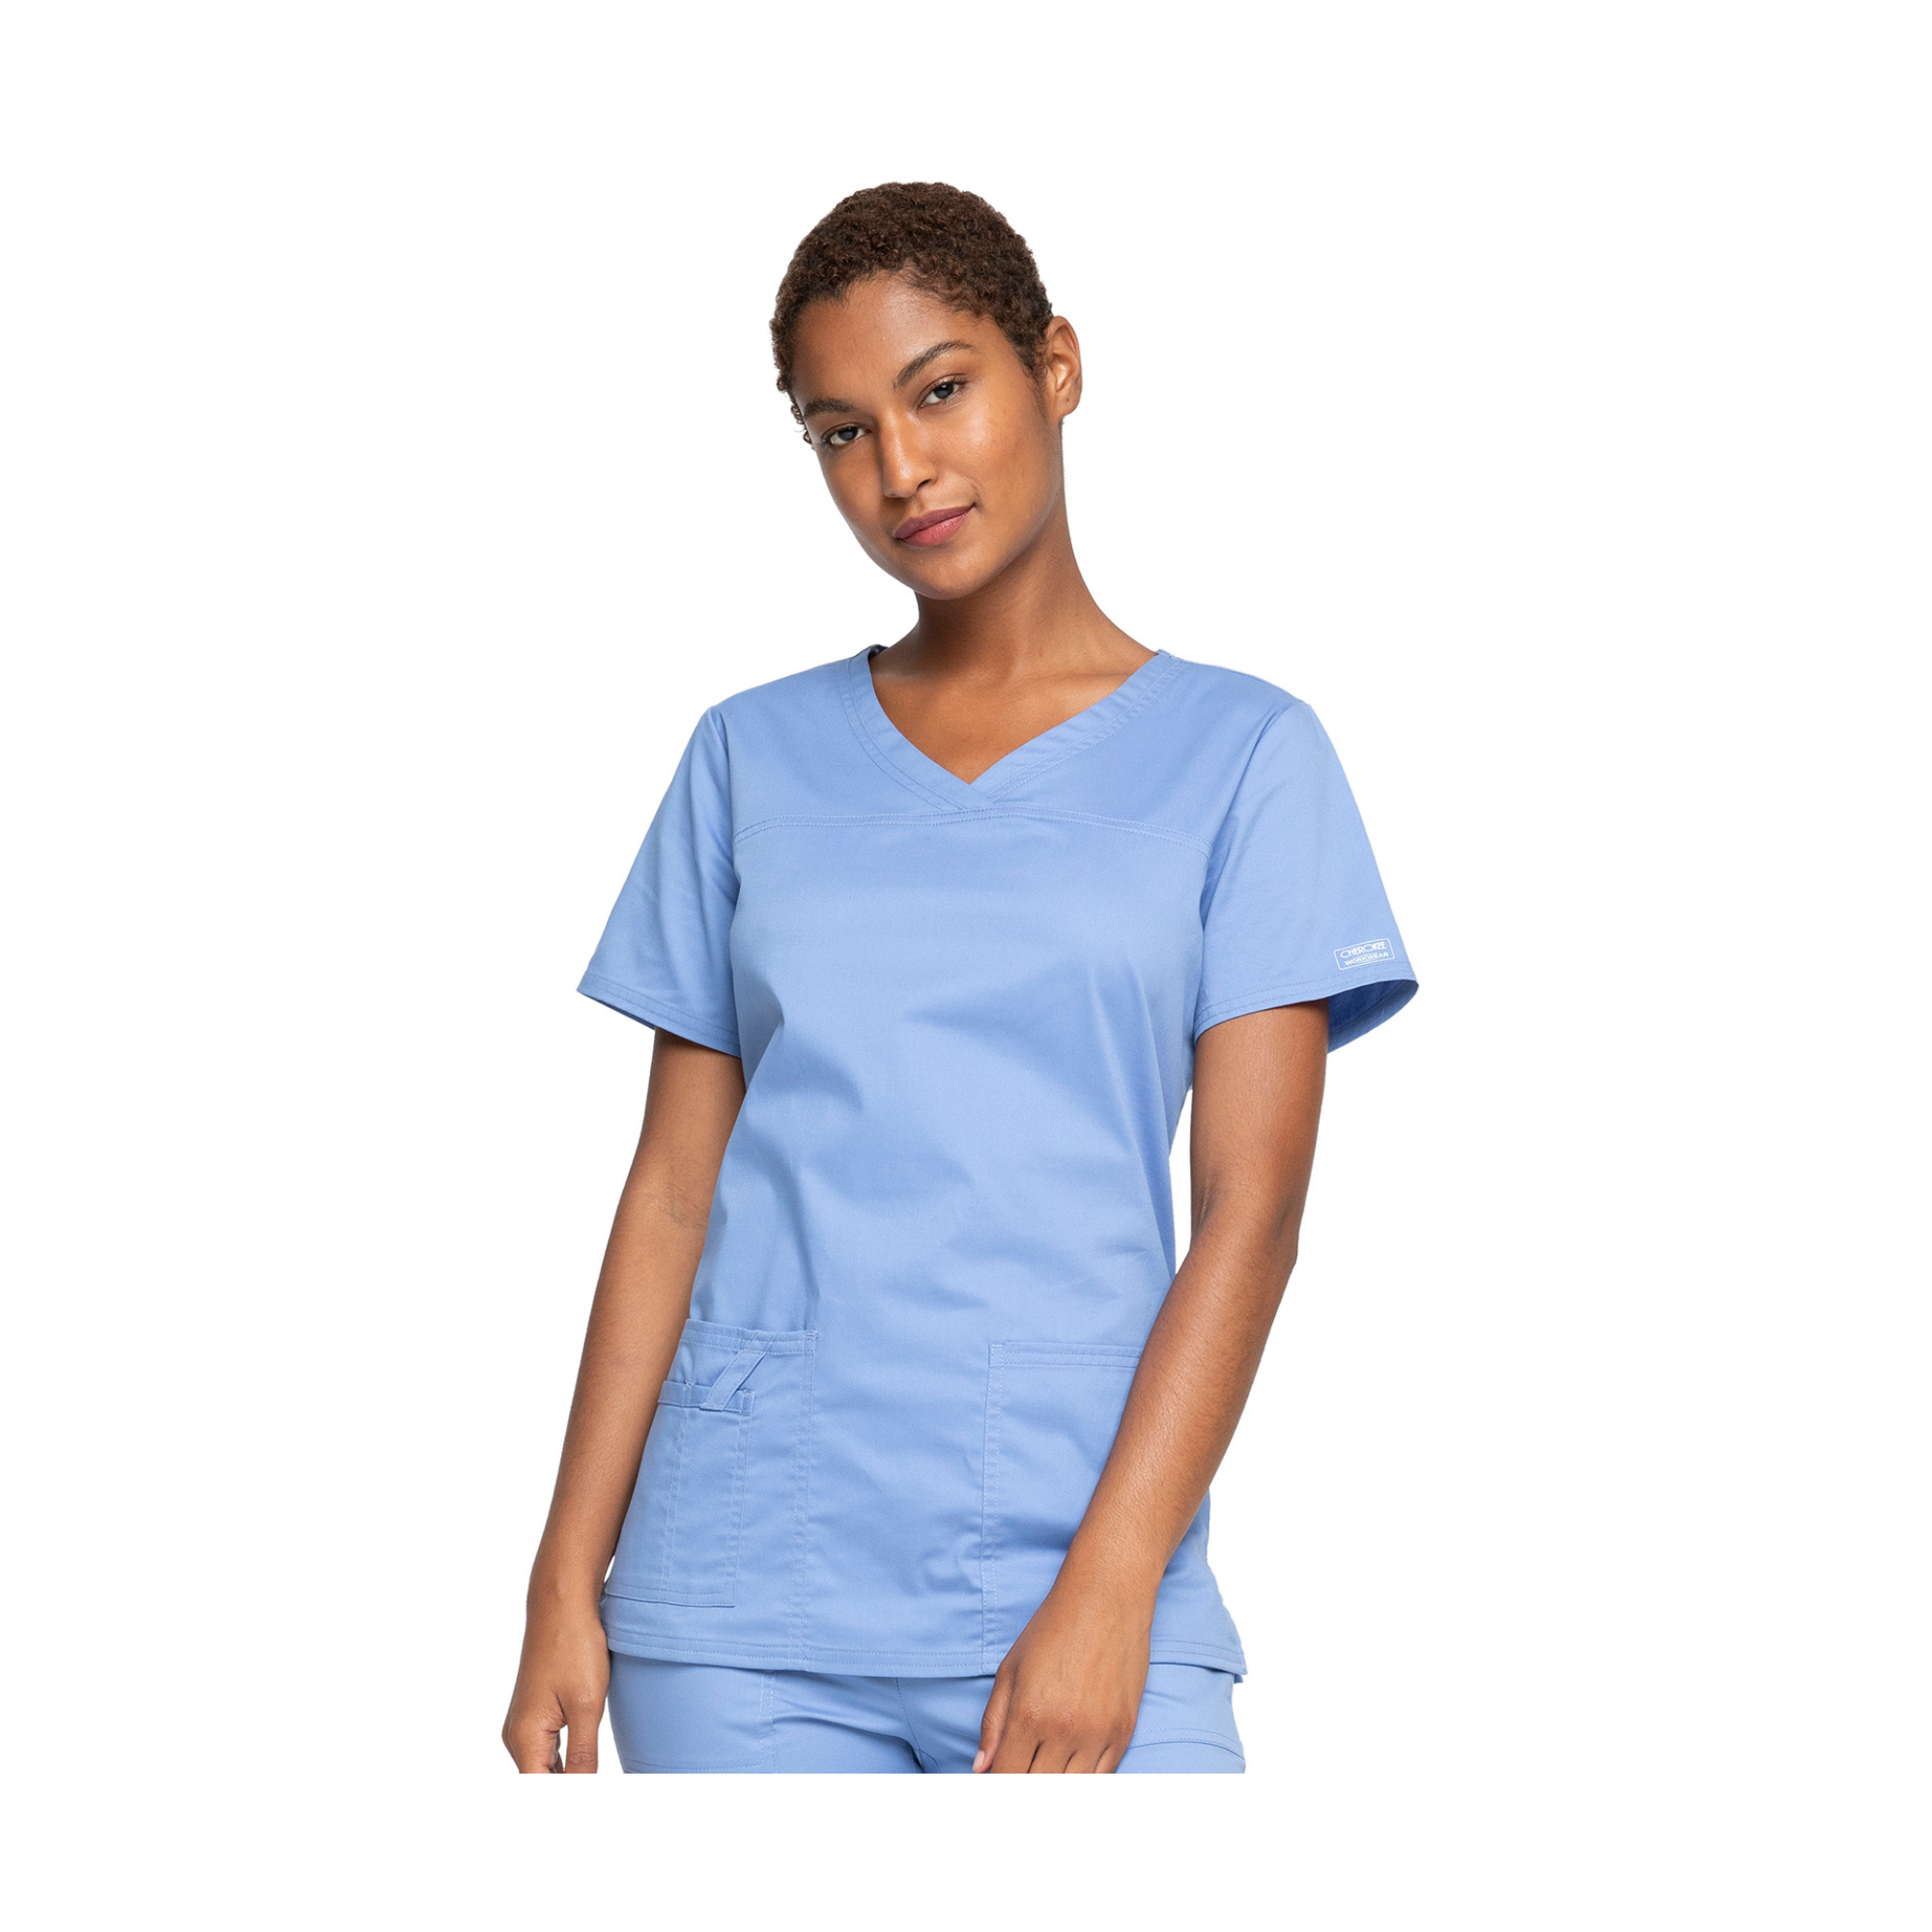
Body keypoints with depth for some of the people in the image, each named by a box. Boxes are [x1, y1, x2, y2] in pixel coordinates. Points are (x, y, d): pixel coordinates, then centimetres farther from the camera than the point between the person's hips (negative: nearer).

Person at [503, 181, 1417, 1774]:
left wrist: (1108, 1593, -11)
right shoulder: (756, 758, 12)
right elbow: (674, 1187, 11)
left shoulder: (1237, 754, 5)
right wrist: (568, 1580, 5)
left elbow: (1252, 1210, -2)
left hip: (1074, 1576, -2)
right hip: (743, 1592, 2)